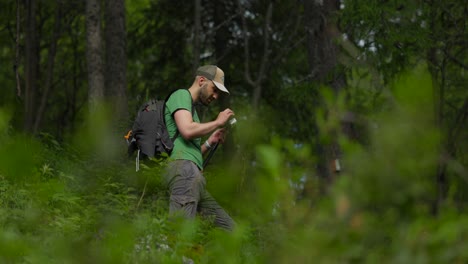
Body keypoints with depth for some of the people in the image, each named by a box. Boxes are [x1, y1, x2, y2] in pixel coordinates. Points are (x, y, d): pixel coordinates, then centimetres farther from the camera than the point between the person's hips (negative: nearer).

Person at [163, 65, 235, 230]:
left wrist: (209, 143, 20)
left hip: (195, 175, 10)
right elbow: (187, 130, -12)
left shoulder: (192, 107, 36)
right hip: (183, 167, -10)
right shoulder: (181, 95, 7)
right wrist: (218, 122, 1)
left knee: (228, 227, 2)